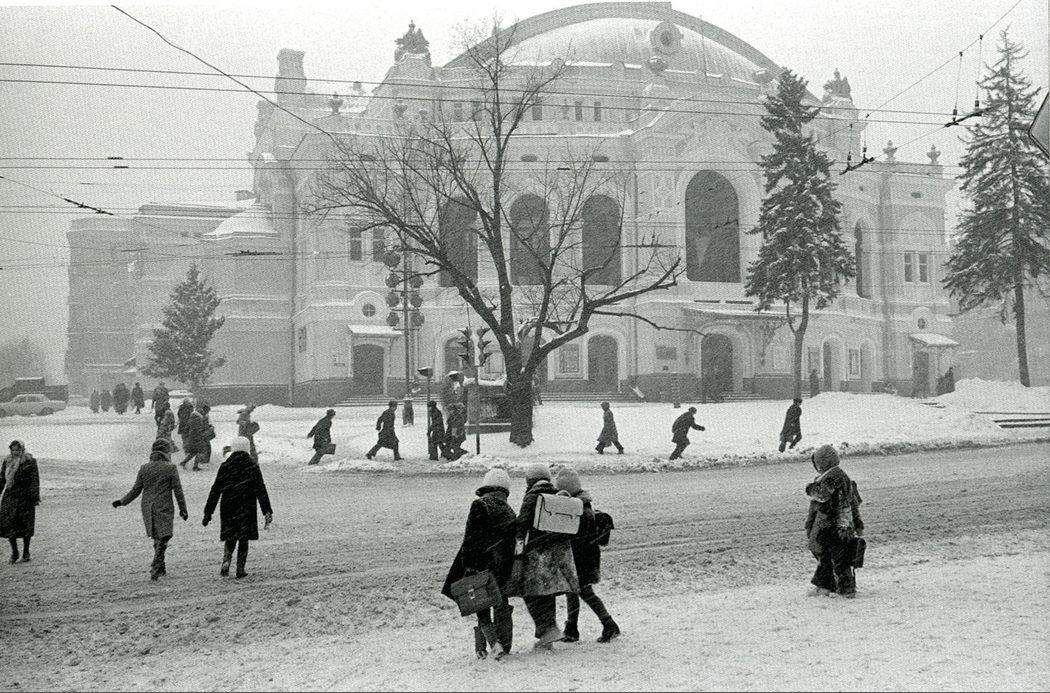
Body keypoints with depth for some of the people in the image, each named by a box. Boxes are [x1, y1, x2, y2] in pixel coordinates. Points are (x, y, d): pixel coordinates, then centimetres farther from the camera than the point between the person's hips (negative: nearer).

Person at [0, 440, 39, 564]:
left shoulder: (30, 462, -4)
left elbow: (35, 481, -7)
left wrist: (35, 498, -12)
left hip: (25, 497, -4)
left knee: (25, 525, 3)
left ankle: (26, 553, 16)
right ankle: (14, 552, 11)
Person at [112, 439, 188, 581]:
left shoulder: (144, 468, 1)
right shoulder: (170, 468, -9)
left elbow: (136, 490, 4)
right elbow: (178, 491, -6)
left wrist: (122, 501, 18)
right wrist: (183, 509, 3)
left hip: (147, 508, 4)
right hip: (164, 509, -4)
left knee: (156, 538, 17)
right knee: (162, 539, 0)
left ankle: (161, 569, 25)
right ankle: (155, 569, -11)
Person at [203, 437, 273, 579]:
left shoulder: (225, 466, -2)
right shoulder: (253, 467, -4)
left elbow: (215, 491, -1)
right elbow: (261, 491, -8)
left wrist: (208, 513, 4)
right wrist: (267, 511, -7)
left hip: (228, 509, 1)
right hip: (247, 509, -1)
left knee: (229, 539, 15)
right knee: (243, 540, 9)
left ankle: (226, 562, -7)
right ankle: (240, 570, 8)